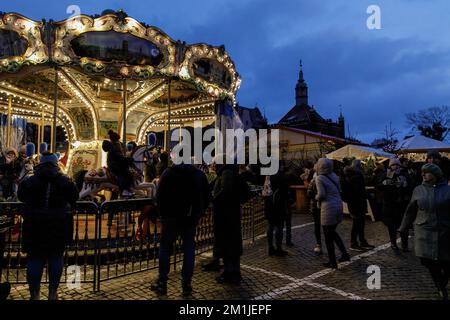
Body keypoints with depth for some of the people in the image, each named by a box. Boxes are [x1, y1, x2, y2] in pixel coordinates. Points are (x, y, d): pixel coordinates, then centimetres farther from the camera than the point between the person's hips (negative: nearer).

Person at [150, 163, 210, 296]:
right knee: (189, 249, 10)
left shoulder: (169, 172, -6)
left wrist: (163, 213, 1)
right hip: (191, 218, 3)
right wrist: (199, 213, 12)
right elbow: (206, 197, 7)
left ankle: (162, 282, 17)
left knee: (165, 247, 12)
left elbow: (159, 196, -10)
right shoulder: (200, 174, 5)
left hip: (172, 216, -2)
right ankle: (186, 284, 13)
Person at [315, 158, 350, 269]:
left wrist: (316, 197, 2)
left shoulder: (319, 178, -12)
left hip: (328, 209, -7)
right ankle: (345, 254, 23)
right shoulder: (334, 176, 8)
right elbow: (339, 190, 11)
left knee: (328, 236, 6)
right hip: (338, 205, 7)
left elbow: (321, 194, -17)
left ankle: (332, 262, 13)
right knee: (332, 232, 25)